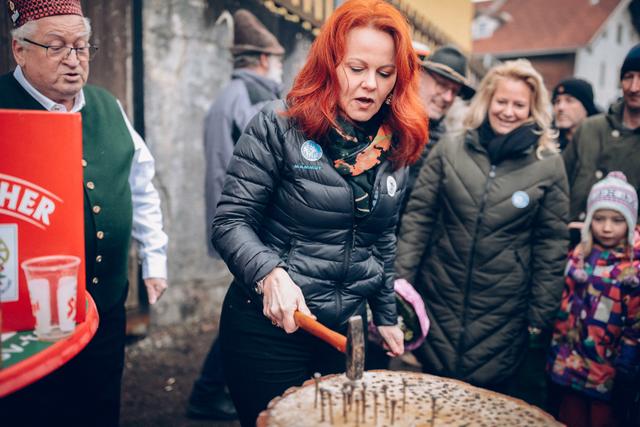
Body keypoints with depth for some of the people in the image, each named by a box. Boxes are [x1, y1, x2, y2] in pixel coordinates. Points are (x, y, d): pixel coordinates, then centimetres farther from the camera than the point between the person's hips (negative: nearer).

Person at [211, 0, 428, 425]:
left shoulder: (394, 149, 4)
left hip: (347, 329, 5)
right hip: (270, 326, -5)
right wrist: (270, 273, -29)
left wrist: (386, 315, 17)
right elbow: (231, 222, -13)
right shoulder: (278, 126, -13)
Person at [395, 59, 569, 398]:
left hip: (503, 309, -1)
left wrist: (541, 314, -1)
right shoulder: (449, 149, -1)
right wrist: (401, 279, -6)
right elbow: (418, 216, 0)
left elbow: (551, 244, 0)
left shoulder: (548, 166, -3)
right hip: (439, 296, 1)